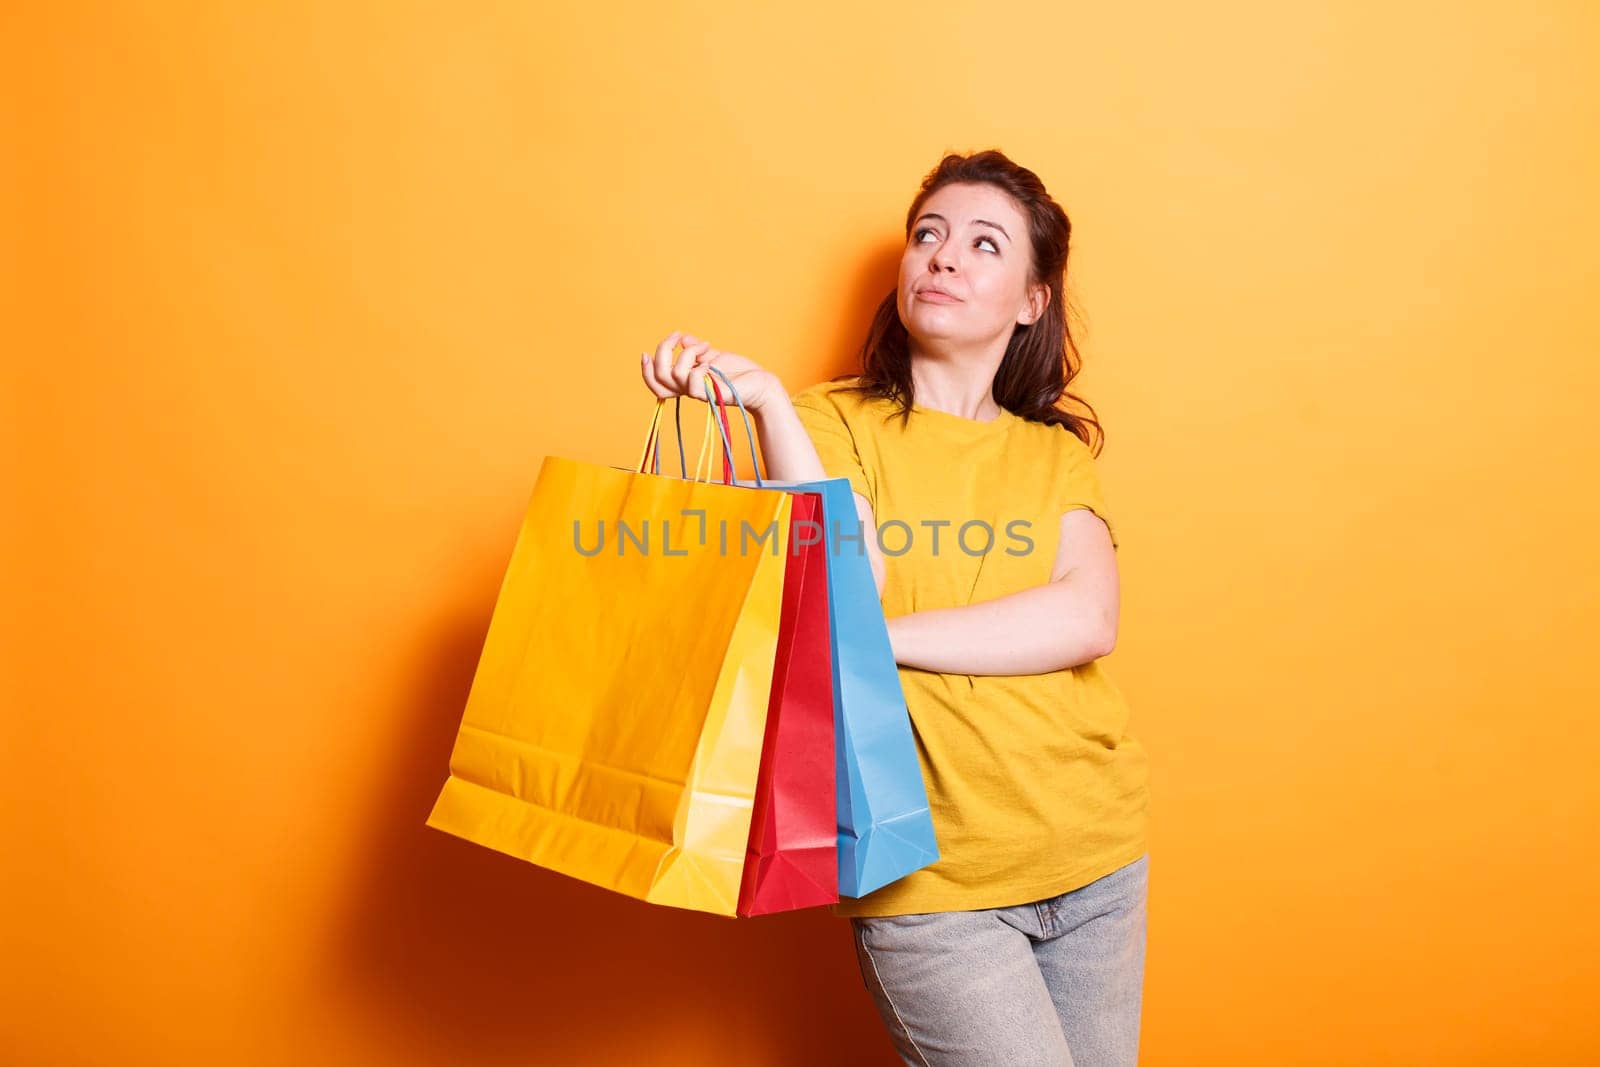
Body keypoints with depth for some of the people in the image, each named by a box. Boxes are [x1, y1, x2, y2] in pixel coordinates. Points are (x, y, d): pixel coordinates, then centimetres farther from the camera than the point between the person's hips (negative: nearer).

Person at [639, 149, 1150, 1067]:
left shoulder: (1056, 451, 6)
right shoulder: (832, 422, -1)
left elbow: (1088, 621, -12)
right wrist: (765, 398, -21)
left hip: (1094, 857, 4)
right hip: (930, 882, -4)